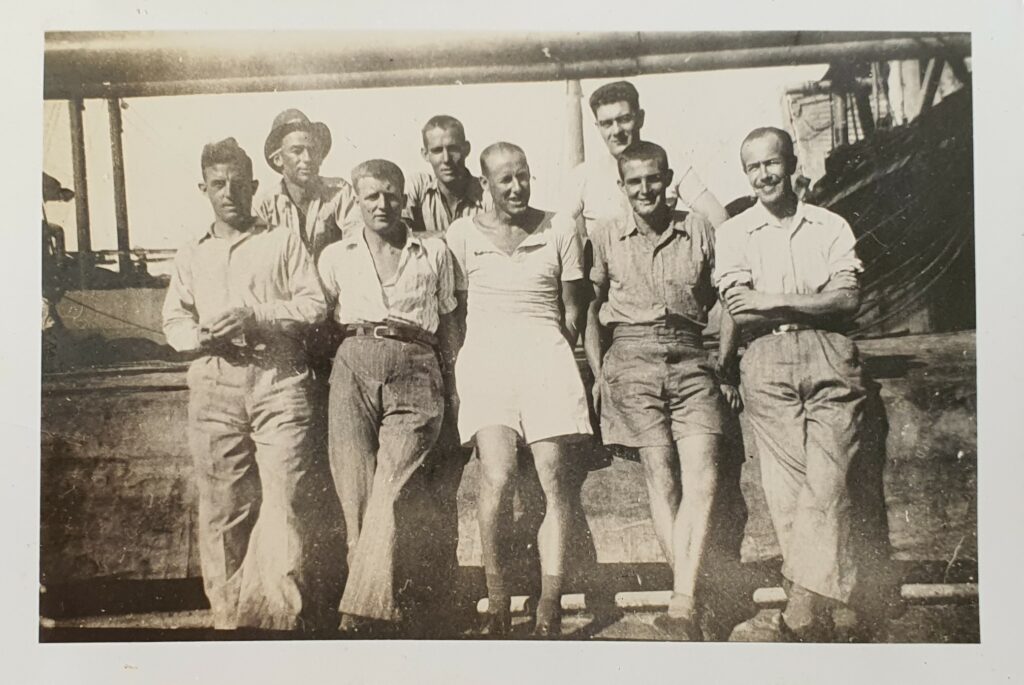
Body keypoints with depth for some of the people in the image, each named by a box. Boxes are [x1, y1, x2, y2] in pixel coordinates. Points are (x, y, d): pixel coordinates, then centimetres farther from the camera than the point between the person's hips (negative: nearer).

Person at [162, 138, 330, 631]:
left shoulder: (282, 243, 15)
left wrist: (255, 317, -9)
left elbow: (314, 303, 4)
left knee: (289, 493, -11)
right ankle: (231, 611, 8)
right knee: (223, 501, 0)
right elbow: (173, 323, 16)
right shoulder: (190, 257, 23)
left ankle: (292, 608, -5)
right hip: (214, 383, 3)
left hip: (278, 376, -2)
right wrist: (203, 334, -6)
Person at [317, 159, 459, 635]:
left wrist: (449, 390, 12)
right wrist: (319, 377, 6)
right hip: (354, 366, 2)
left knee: (388, 492, -17)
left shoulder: (434, 252, 19)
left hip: (415, 369, -1)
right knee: (355, 493, -9)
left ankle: (363, 613, -22)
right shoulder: (336, 256, 20)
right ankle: (381, 611, -1)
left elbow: (446, 324, 20)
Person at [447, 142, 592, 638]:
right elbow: (459, 308, 13)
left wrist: (560, 357, 12)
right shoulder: (463, 234, 11)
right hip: (486, 352, -1)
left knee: (554, 478, -8)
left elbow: (572, 310, 14)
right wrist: (469, 358, 7)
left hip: (546, 351, 1)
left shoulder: (559, 229, 11)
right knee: (498, 478, -16)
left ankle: (550, 607, -3)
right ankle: (496, 605, -6)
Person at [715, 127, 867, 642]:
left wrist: (772, 300, -6)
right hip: (767, 363, 0)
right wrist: (813, 304, -4)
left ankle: (803, 611, -11)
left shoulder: (831, 226, 14)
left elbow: (849, 300, 1)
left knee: (826, 480, -12)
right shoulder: (734, 233, 12)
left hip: (830, 358, 1)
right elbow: (739, 313, 0)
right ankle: (816, 616, -3)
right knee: (787, 484, -7)